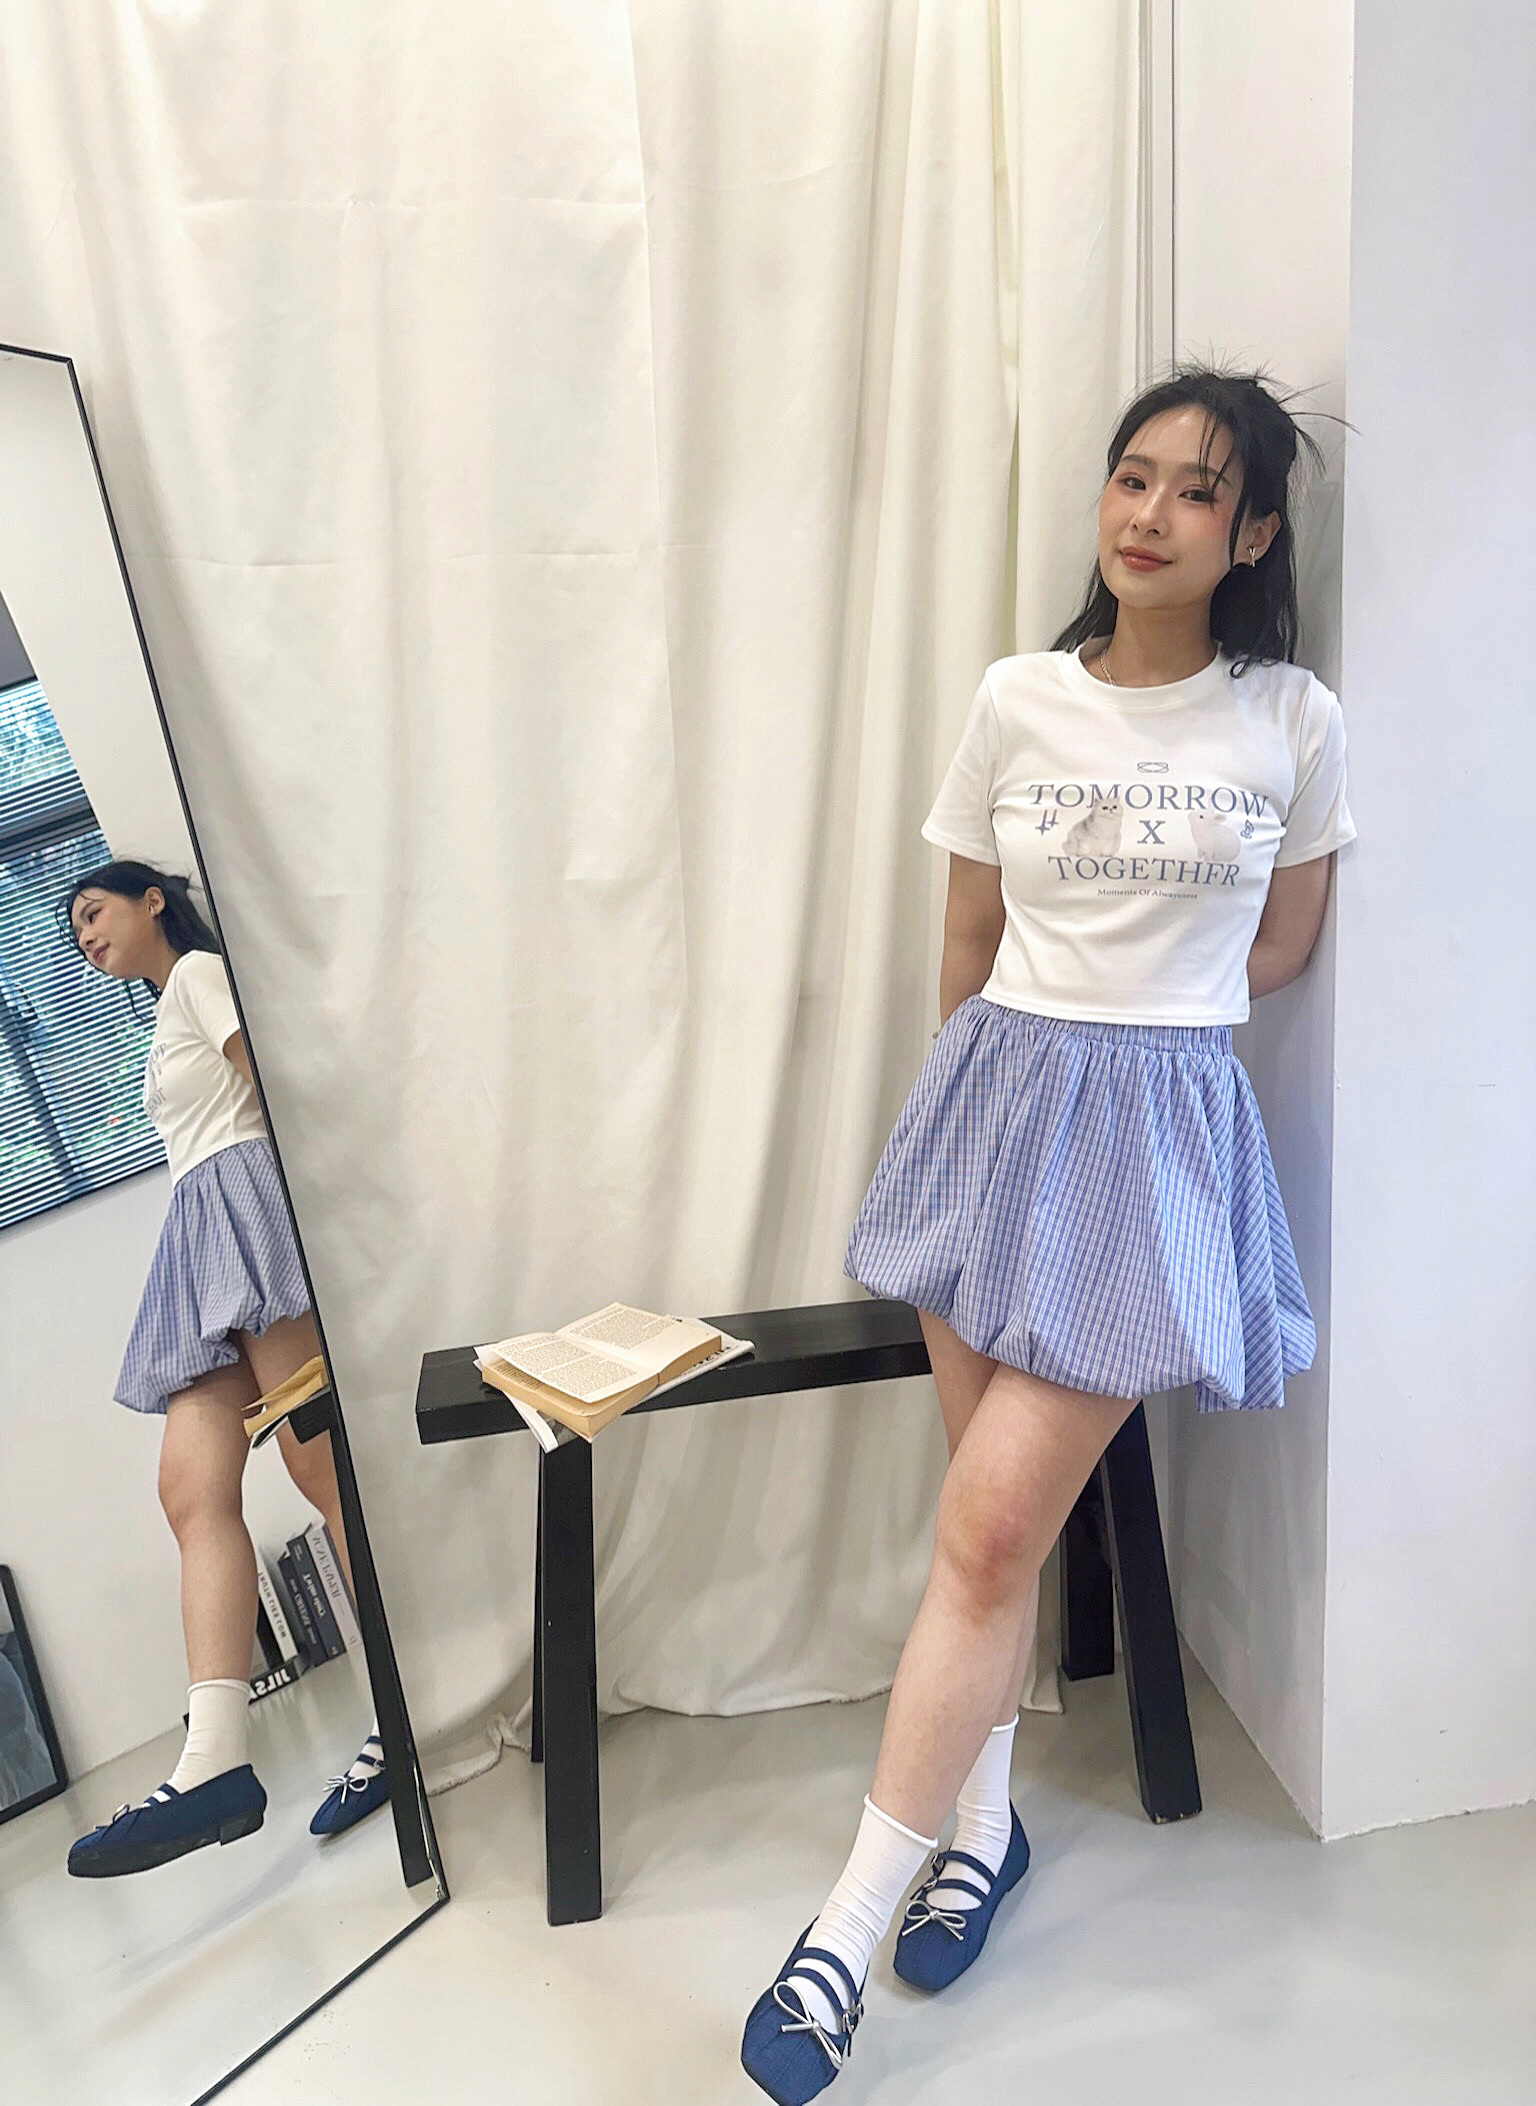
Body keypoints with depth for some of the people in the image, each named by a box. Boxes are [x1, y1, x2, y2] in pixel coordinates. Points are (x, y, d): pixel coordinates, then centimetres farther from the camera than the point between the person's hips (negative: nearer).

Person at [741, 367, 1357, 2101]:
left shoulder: (1295, 721, 0)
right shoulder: (1017, 702, 3)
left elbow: (1281, 948, 11)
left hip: (1164, 1131, -2)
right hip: (994, 1104, 3)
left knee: (990, 1528, -6)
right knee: (998, 1516, 10)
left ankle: (850, 1927, 8)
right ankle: (983, 1824, 31)